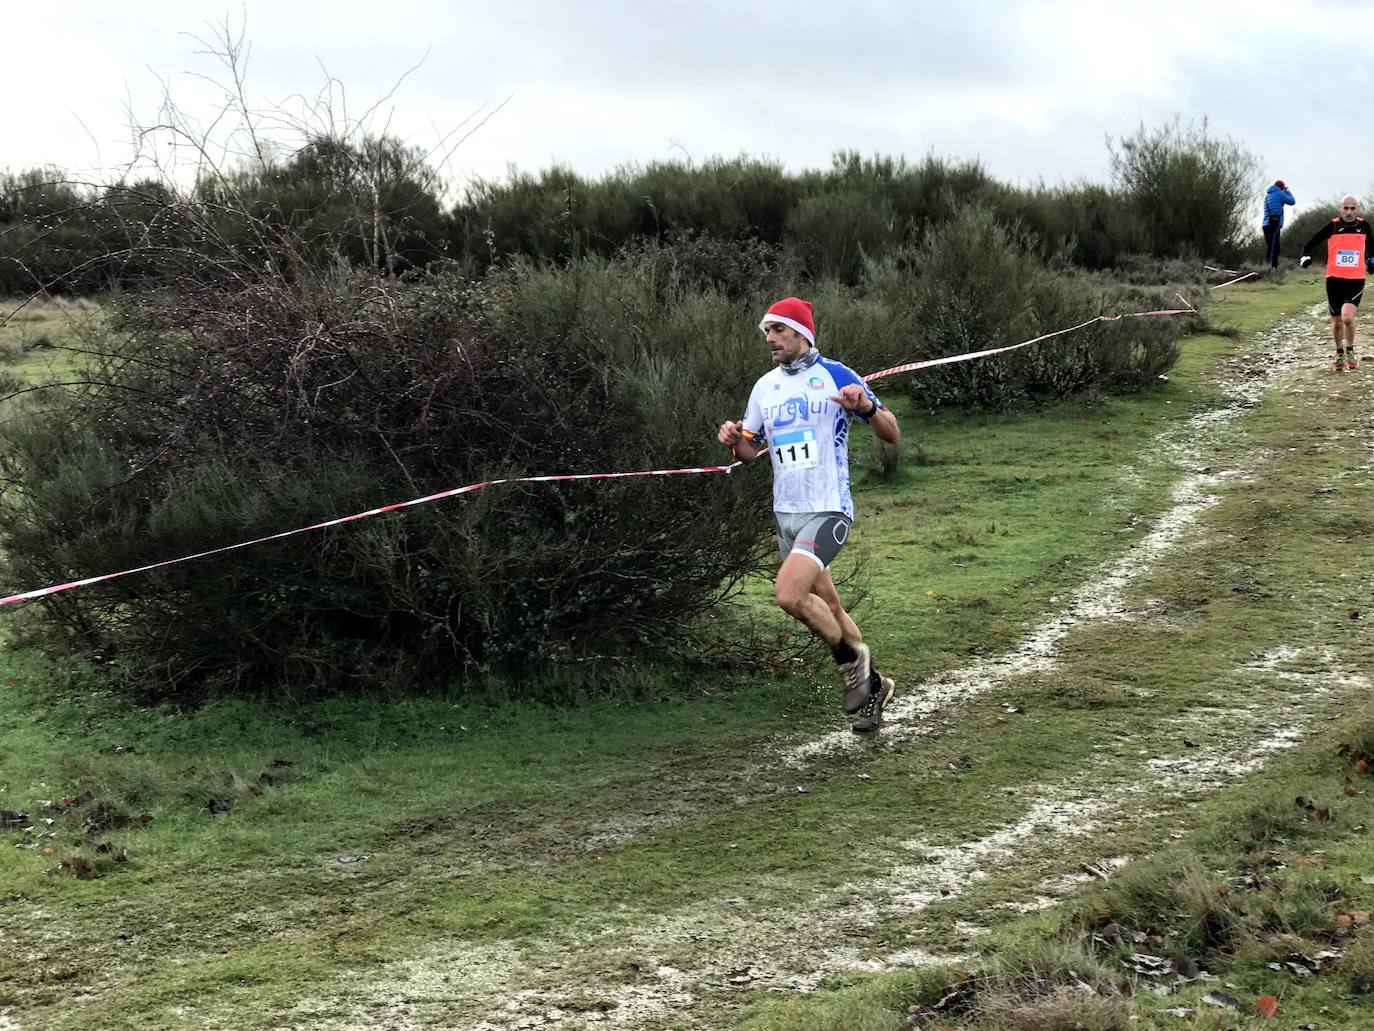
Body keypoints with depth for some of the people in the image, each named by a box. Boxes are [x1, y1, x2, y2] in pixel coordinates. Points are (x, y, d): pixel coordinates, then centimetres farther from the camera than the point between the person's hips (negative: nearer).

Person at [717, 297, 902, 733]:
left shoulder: (836, 376, -7)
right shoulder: (764, 387, 11)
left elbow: (892, 435, -4)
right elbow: (751, 450, 20)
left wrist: (866, 407, -25)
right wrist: (734, 440, -3)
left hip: (828, 510, -7)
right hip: (786, 514, 7)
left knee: (788, 594, -24)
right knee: (826, 608, 13)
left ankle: (851, 659, -2)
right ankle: (871, 685, 30)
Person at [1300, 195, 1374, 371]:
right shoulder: (1333, 226, -5)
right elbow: (1311, 244, 0)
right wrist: (1305, 257, -17)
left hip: (1356, 280, 0)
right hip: (1334, 279, 0)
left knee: (1347, 317, -20)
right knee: (1336, 321, 9)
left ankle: (1350, 351, 4)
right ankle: (1339, 353, 33)